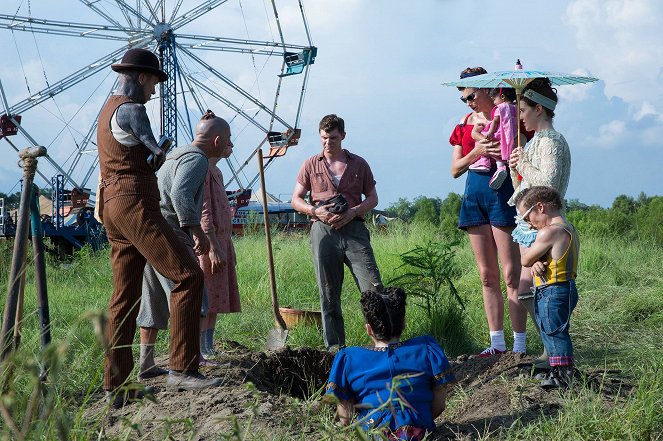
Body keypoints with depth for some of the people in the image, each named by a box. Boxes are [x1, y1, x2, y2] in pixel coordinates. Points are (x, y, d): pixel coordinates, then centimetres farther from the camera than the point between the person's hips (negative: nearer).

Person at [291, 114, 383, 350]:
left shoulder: (358, 164, 13)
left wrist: (353, 212, -6)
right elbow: (296, 199, 12)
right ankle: (334, 346, 8)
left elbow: (372, 198, 14)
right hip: (323, 230, 0)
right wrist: (315, 211, -8)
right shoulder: (311, 165, 12)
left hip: (353, 229, 0)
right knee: (329, 293, 2)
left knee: (373, 286, -11)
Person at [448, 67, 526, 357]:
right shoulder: (467, 122, 14)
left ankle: (519, 346, -4)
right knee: (487, 275, 8)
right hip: (475, 194, 6)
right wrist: (476, 151, -7)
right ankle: (497, 343, 15)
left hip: (502, 191, -6)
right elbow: (455, 169, 9)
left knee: (511, 274, -7)